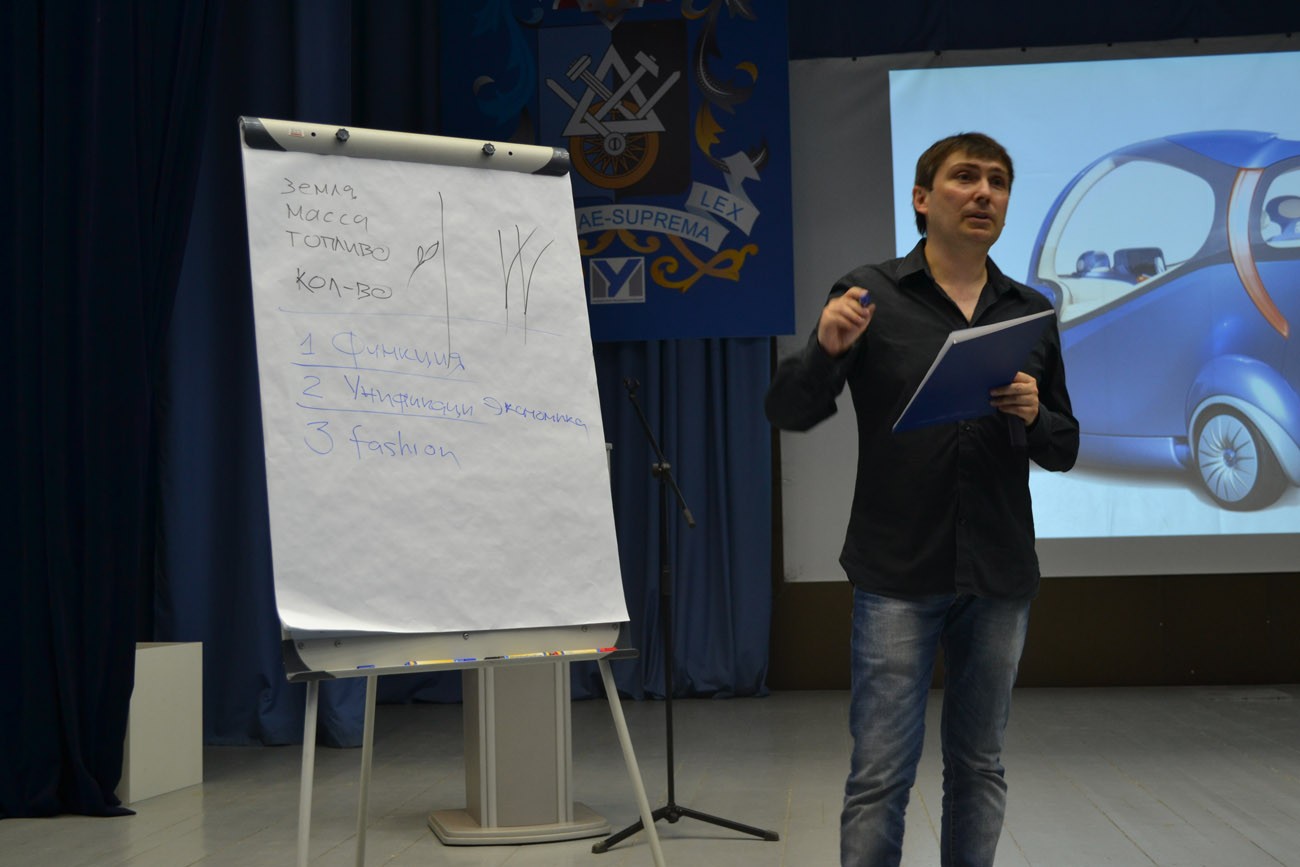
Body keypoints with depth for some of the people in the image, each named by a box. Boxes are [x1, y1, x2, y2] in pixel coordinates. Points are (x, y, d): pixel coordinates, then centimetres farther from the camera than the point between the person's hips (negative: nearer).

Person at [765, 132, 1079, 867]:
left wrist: (1033, 416, -10)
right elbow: (789, 413, -4)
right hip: (899, 574, -3)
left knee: (980, 767, 11)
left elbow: (1063, 451, 12)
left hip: (1000, 577, 4)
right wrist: (826, 347, -23)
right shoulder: (870, 295, 0)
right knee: (881, 772, -2)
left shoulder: (1031, 312, 9)